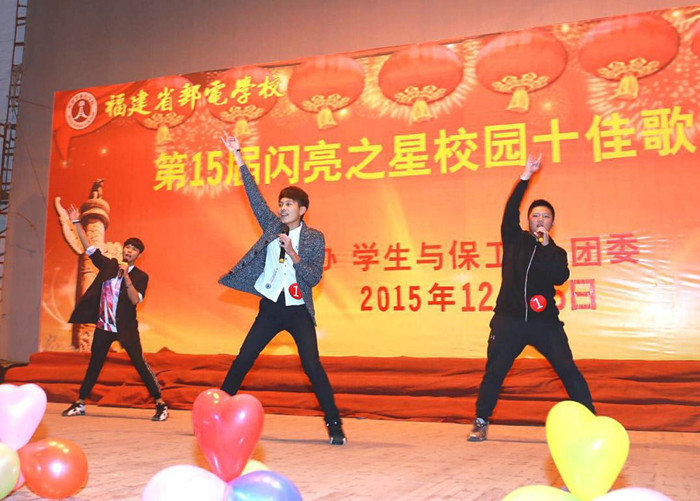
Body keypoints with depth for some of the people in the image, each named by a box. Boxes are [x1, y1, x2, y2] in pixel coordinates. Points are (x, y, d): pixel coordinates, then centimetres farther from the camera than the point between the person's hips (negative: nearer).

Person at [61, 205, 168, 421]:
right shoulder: (108, 265, 8)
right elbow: (89, 247, 9)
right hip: (103, 326, 4)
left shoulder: (140, 276, -3)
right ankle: (79, 403, 24)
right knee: (94, 366, 12)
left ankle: (160, 404, -3)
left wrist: (126, 276, -26)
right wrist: (76, 223, 5)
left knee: (140, 364, -8)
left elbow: (135, 300, -17)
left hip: (126, 328, -4)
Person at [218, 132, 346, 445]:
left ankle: (334, 424, -1)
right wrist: (238, 156, 2)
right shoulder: (272, 226, 7)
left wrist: (293, 254, -22)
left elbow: (314, 279, -8)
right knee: (242, 361, 2)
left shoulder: (314, 238, -2)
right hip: (270, 308, 3)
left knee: (312, 366, -10)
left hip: (298, 311, -3)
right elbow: (254, 195, 4)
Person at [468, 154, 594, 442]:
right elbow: (510, 209, -6)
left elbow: (561, 278, -9)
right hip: (509, 320, 0)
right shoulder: (514, 239, 8)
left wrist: (546, 245, -12)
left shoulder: (556, 252, 9)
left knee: (568, 370, -6)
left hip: (545, 321, 0)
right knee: (494, 372, 1)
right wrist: (527, 175, -9)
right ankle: (481, 422, 15)